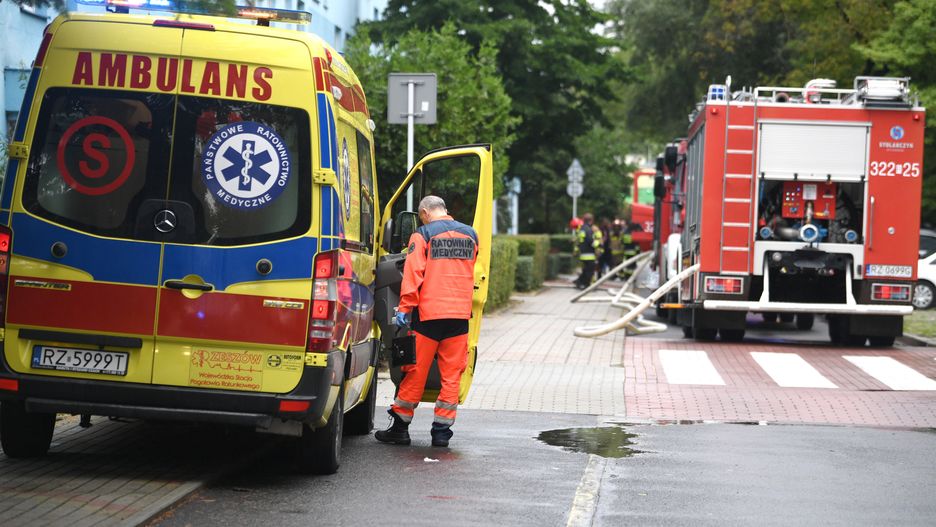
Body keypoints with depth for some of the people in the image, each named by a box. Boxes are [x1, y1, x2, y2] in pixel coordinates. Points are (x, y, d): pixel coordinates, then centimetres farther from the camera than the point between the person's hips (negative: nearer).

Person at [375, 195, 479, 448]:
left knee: (416, 371, 3)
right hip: (460, 313, 4)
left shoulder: (423, 235, -4)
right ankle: (442, 431, 6)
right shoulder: (470, 235, 12)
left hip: (429, 313, -4)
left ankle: (400, 428, 10)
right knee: (452, 373, 6)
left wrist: (405, 308, -7)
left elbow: (413, 273, -10)